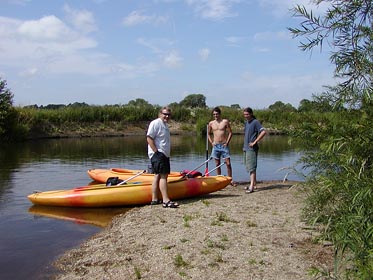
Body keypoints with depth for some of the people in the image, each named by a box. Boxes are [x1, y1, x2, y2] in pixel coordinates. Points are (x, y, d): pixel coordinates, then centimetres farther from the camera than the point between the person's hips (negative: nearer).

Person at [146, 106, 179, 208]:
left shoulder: (165, 125, 20)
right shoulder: (155, 123, -10)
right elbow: (149, 138, -18)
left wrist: (166, 155, 18)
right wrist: (156, 152, -21)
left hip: (164, 155, 10)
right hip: (158, 154, -10)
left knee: (158, 176, 11)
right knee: (163, 176, -14)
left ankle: (155, 199, 16)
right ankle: (166, 200, -17)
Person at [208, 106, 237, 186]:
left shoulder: (225, 121, -1)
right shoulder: (211, 123, 6)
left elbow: (230, 132, 0)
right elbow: (208, 134, 17)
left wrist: (227, 142, -8)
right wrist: (211, 142, 5)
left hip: (224, 145, -2)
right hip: (215, 146, 2)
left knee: (228, 163, -3)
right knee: (217, 164, 7)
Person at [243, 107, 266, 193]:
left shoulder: (255, 122, -10)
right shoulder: (246, 122, 15)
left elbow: (263, 132, -21)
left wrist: (254, 142, -20)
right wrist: (245, 145, 16)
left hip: (252, 148, -9)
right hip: (246, 148, 9)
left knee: (251, 167, -11)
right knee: (249, 167, 13)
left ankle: (251, 186, -12)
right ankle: (254, 183, 22)